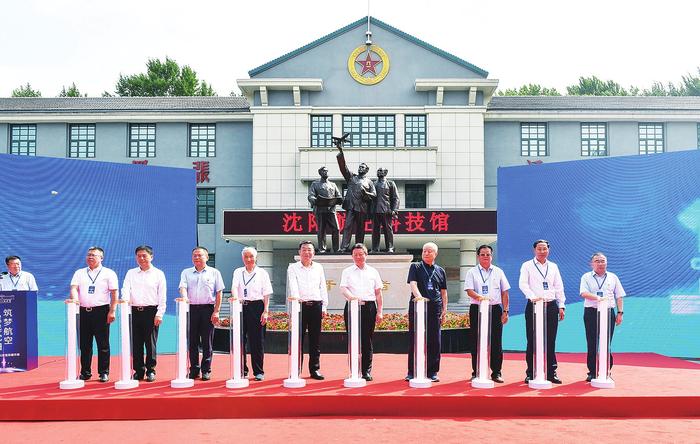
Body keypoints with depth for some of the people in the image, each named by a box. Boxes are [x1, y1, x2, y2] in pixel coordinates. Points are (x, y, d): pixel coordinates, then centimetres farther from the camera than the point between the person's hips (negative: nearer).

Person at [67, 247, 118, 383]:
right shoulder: (79, 273, 16)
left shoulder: (109, 273, 5)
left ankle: (104, 372, 8)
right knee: (84, 344, 7)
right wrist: (74, 299, -19)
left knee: (103, 344, 0)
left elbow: (114, 293, 0)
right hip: (83, 311, 3)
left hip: (101, 311, -3)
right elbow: (74, 287, 3)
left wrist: (112, 311, -8)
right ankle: (85, 372, 17)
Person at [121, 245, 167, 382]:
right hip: (134, 311, 3)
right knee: (136, 343, 5)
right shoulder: (131, 273, 15)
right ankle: (138, 371, 14)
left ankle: (150, 371, 7)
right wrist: (125, 299, -21)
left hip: (151, 311, -3)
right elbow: (126, 289, 2)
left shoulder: (158, 274, 5)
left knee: (151, 343, -2)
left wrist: (159, 314, -7)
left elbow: (162, 296, 1)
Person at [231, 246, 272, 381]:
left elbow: (266, 294, 3)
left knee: (257, 341, 0)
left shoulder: (262, 273, 6)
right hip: (241, 307, 2)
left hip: (257, 307, -2)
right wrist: (235, 297, -27)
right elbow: (234, 287, -5)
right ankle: (242, 370, 17)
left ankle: (258, 372, 10)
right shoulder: (238, 272, 11)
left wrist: (265, 312, -5)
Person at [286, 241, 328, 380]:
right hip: (299, 305, -3)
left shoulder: (318, 267, 15)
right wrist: (295, 297, -29)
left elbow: (323, 288, 15)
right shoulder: (293, 268, 5)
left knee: (315, 339, 5)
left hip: (316, 305, 3)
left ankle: (315, 369, 13)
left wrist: (324, 307, 9)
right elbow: (292, 285, -10)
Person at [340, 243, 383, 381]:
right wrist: (351, 296, -25)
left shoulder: (373, 271, 12)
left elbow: (378, 293, 12)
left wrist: (379, 311, 5)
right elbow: (343, 288, -4)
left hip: (369, 307, 1)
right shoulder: (347, 271, 9)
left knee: (367, 340, 1)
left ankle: (367, 371, 8)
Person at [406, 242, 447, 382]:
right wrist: (419, 296, -26)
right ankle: (412, 372, 9)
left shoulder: (440, 271, 15)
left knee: (435, 341, 3)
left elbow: (443, 292, 16)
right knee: (414, 340, 2)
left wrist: (444, 310, 8)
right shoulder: (415, 267, 8)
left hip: (435, 309, 2)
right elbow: (412, 284, -7)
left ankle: (432, 372, 12)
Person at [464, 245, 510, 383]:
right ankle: (476, 373, 11)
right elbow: (469, 291, -5)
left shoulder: (498, 272, 11)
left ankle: (496, 373, 10)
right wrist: (479, 297, -26)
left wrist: (505, 311, 3)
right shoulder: (472, 272, 6)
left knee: (496, 342, 1)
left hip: (495, 309, 1)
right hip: (477, 309, -1)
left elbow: (504, 292, 10)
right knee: (476, 342, 2)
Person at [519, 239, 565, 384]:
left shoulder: (553, 267, 15)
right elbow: (523, 284, -9)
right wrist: (533, 297, -25)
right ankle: (530, 373, 6)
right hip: (534, 306, -3)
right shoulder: (527, 266, 4)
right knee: (532, 341, -1)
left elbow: (559, 287, 15)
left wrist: (561, 306, 8)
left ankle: (551, 372, 12)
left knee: (551, 341, 5)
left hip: (551, 306, 3)